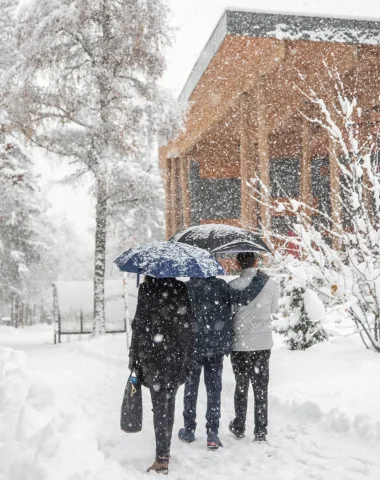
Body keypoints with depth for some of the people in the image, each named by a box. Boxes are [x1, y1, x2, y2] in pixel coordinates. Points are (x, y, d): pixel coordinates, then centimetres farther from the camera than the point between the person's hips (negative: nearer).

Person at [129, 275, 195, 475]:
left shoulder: (147, 288, -8)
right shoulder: (181, 288, 4)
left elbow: (140, 324, -11)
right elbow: (189, 324, 5)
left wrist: (134, 359, -3)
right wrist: (187, 357, 12)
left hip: (154, 356, -4)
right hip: (176, 355, 4)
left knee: (159, 405, -1)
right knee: (169, 402, 15)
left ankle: (162, 459, -1)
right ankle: (165, 450, 26)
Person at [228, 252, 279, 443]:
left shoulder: (233, 286, -14)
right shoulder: (271, 284, -6)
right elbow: (273, 308, 8)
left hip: (240, 343, -1)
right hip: (263, 343, 1)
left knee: (241, 387, 15)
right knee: (261, 389, 11)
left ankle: (239, 427, 28)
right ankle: (261, 432, 13)